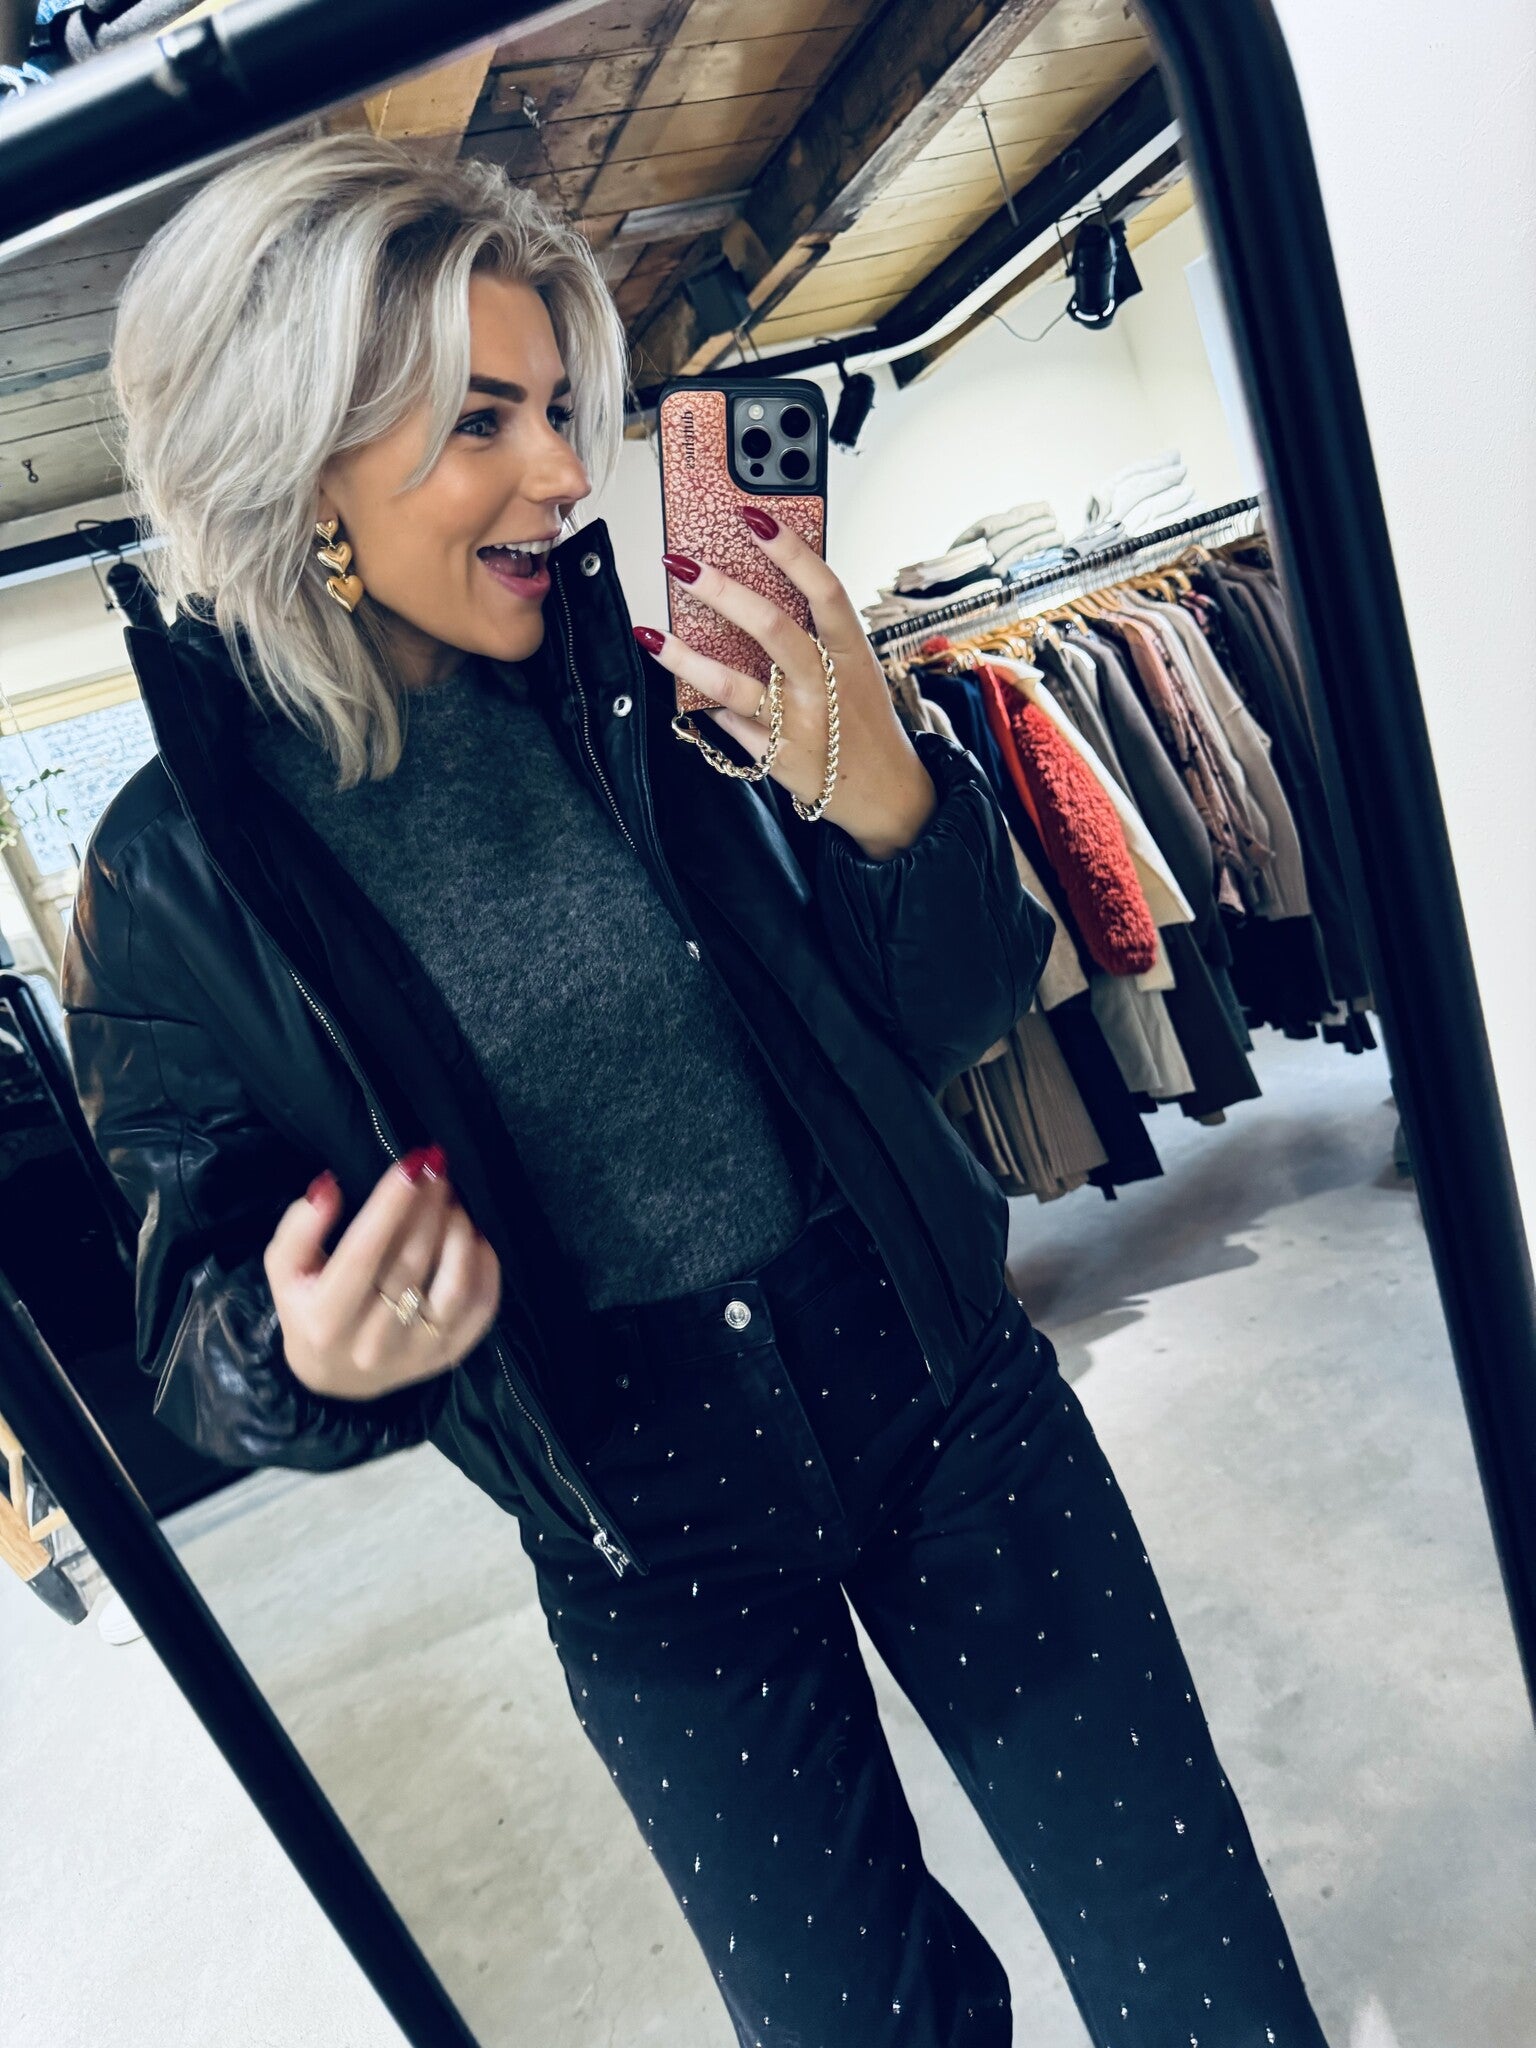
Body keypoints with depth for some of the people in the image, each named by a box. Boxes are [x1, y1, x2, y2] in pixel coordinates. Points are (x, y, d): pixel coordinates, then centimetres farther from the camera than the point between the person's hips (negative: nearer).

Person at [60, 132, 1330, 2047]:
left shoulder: (662, 690, -8)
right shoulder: (177, 870, -10)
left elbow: (955, 1019, -3)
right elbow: (207, 1302, -1)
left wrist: (887, 801, -22)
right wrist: (306, 1357, -24)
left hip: (938, 1392, 1)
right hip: (648, 1559, 0)